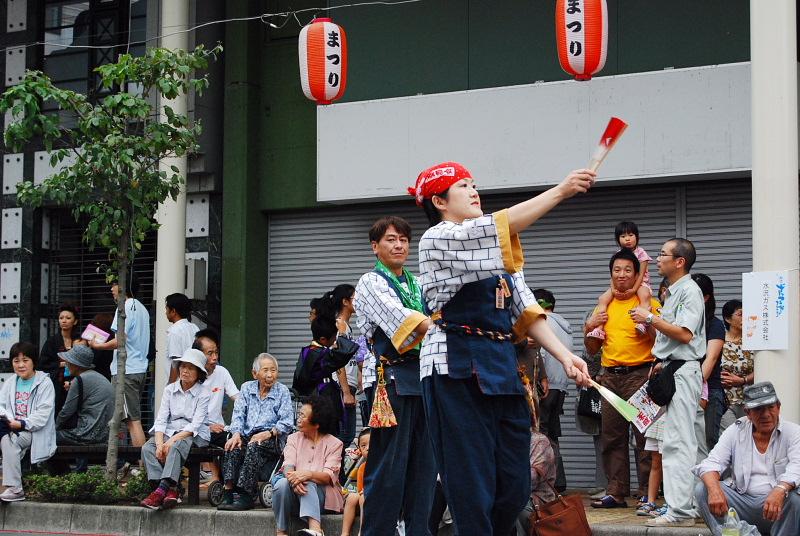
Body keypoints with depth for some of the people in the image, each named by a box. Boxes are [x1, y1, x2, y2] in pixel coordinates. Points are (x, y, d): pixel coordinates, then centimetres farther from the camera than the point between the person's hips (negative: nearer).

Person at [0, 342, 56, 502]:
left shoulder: (45, 383, -1)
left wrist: (22, 424, -21)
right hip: (13, 428, 5)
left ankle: (14, 489, -30)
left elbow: (43, 414, -11)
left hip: (35, 431, -5)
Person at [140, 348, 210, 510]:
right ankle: (171, 490, -38)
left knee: (176, 447, -37)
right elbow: (161, 419, 2)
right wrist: (159, 443, -16)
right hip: (169, 431, 4)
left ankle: (162, 490, -46)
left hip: (193, 436, -4)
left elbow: (195, 425, -11)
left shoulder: (204, 393, -2)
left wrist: (172, 440, -23)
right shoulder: (170, 390, 11)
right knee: (147, 448, -26)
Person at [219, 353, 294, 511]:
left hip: (273, 439, -3)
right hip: (247, 435, 3)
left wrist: (269, 433, -19)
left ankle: (245, 494, -38)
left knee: (254, 446, -34)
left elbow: (287, 422, -3)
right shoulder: (247, 388, 17)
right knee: (233, 447, -29)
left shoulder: (282, 391, 6)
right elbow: (238, 414, 8)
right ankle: (229, 490, -37)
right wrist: (236, 434, -12)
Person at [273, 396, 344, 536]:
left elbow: (329, 476, -11)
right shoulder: (294, 438, 14)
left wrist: (308, 474, -32)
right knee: (281, 483, -30)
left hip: (322, 491, -3)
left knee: (308, 485, -37)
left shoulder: (334, 443, 4)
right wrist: (294, 478, -29)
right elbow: (288, 465, -4)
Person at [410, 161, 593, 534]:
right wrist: (560, 191, -19)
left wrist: (564, 356, 1)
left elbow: (525, 311, 15)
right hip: (456, 368, -8)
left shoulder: (498, 251, 22)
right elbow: (498, 226, -19)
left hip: (501, 368, 8)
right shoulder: (437, 239, -2)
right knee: (473, 490, -8)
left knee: (515, 489, 6)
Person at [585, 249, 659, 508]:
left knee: (643, 434, -8)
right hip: (610, 376, 6)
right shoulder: (604, 306, 16)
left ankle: (647, 494, -6)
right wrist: (588, 328, 3)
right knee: (611, 437, 6)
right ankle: (616, 493, 11)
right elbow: (592, 349, 21)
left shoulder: (647, 303, 0)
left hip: (639, 374, -5)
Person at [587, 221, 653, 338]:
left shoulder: (641, 253, -3)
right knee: (602, 299, -17)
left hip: (639, 283, -4)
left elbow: (641, 274, -11)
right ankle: (599, 328, -25)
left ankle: (642, 323, -54)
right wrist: (613, 289, -16)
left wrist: (633, 290, -23)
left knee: (645, 295, -40)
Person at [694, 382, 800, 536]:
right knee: (702, 489, -17)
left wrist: (780, 490, -41)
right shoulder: (735, 431, 7)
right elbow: (711, 463, -3)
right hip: (742, 503, 3)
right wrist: (714, 489, -27)